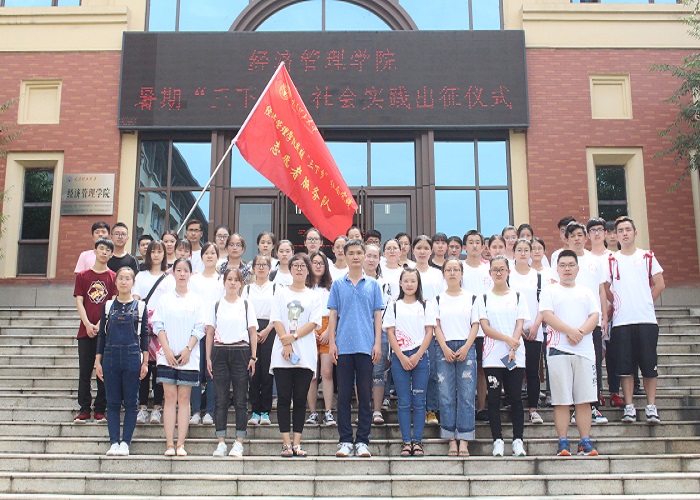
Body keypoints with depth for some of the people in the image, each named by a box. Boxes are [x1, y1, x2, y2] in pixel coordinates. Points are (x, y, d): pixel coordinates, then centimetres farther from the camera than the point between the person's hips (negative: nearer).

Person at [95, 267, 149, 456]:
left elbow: (144, 336, 4)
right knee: (112, 402, 4)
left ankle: (125, 442, 8)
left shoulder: (140, 306, 5)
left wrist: (145, 362, -1)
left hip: (132, 357, -2)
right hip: (111, 356, 2)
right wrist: (98, 361, 4)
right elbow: (101, 335, 10)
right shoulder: (108, 306, 9)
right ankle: (114, 442, 10)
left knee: (131, 402, 1)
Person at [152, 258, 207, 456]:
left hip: (189, 357, 0)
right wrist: (167, 350, -8)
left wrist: (188, 349, -10)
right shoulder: (165, 299, 8)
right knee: (170, 397, 0)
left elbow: (199, 328, 1)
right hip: (167, 355, 0)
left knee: (184, 398, 2)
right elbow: (158, 325, 3)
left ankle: (180, 444, 4)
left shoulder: (196, 300, 6)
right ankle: (169, 443, 2)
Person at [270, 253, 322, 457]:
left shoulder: (313, 296, 11)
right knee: (284, 398, -1)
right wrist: (286, 344, -10)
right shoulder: (281, 292, 11)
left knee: (300, 399, 2)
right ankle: (286, 443, 4)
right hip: (282, 354, 0)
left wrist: (293, 336, -13)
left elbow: (314, 322, -1)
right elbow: (276, 320, 1)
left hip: (305, 355, 0)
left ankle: (296, 443, 7)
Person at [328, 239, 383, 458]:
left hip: (366, 347, 0)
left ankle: (362, 441, 9)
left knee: (365, 395, 2)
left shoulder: (373, 285, 9)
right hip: (343, 347, 0)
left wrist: (378, 343, -2)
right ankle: (345, 441, 10)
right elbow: (333, 315, 8)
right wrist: (331, 342, -1)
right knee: (344, 395, 3)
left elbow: (377, 315, 7)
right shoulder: (338, 284, 9)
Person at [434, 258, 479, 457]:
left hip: (466, 348, -1)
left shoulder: (471, 298, 9)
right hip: (444, 349, 1)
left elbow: (475, 325, 5)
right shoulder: (439, 299, 10)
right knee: (446, 395, -1)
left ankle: (464, 441, 0)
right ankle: (452, 441, 4)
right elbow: (436, 326, 5)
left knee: (466, 395, -4)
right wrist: (445, 348, -8)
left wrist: (466, 347, -8)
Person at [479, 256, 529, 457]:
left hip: (515, 356, 0)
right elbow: (485, 327, -2)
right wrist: (507, 339, -14)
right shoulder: (484, 299, 8)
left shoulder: (518, 297, 10)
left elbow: (519, 325, 1)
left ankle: (518, 440, 8)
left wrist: (512, 351, -12)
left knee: (515, 397, 0)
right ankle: (497, 440, 6)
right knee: (494, 398, 0)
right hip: (492, 356, 0)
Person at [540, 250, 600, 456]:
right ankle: (562, 443, 2)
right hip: (558, 349, -3)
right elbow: (548, 315, -6)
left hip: (584, 349, 3)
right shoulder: (550, 291, 8)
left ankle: (585, 442, 8)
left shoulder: (586, 292, 17)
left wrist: (580, 332, -12)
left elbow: (595, 316, 6)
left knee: (584, 399, 3)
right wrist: (570, 330, -17)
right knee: (561, 400, -2)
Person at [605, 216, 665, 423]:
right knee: (625, 366, 1)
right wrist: (619, 304, 3)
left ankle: (651, 406, 8)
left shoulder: (647, 257, 9)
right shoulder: (611, 260, 8)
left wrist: (645, 303, 4)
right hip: (621, 321, 0)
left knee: (649, 365, 1)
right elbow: (605, 289, 9)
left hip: (646, 319, 0)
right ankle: (629, 406, 9)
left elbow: (659, 284, 9)